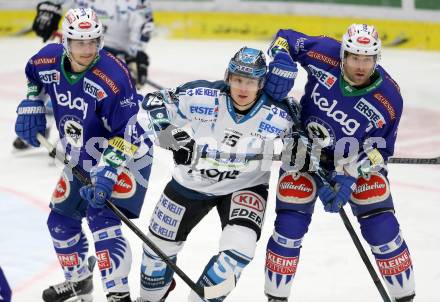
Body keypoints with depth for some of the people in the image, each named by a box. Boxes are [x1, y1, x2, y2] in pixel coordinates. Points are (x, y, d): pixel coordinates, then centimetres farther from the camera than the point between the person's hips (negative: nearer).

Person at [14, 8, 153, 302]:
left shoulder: (113, 77, -31)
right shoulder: (49, 60, -13)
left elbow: (127, 132, -29)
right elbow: (34, 76, 14)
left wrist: (107, 171, -34)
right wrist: (30, 106, 1)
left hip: (126, 154, -7)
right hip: (81, 158, 7)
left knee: (102, 219, -22)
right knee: (61, 219, 14)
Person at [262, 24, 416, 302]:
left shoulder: (389, 99, -24)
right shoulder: (325, 54, -24)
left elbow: (379, 149, -14)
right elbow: (286, 39, -7)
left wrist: (349, 176, -25)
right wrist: (282, 66, -28)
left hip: (358, 158, 0)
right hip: (305, 149, 0)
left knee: (382, 226, -8)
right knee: (290, 224, -8)